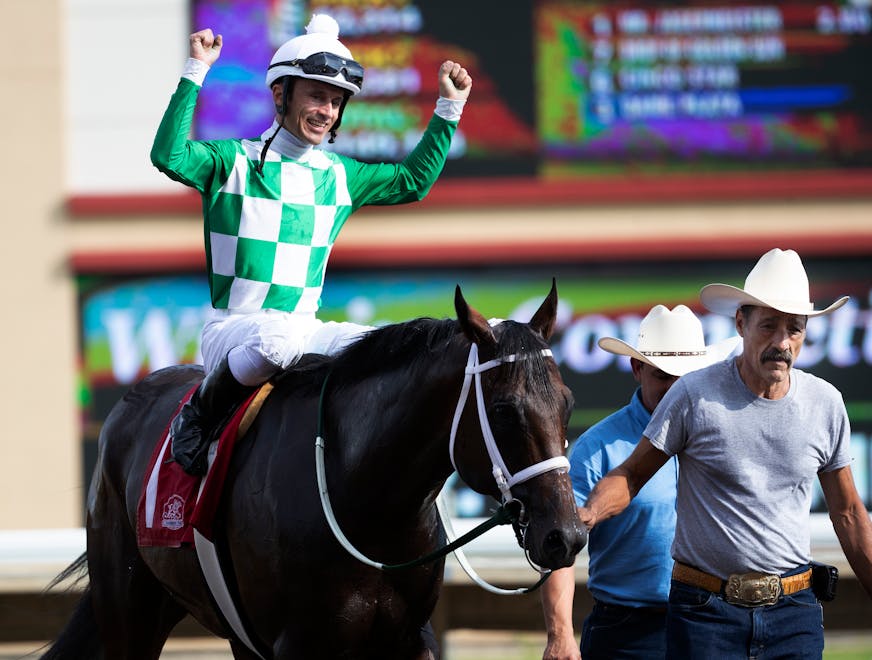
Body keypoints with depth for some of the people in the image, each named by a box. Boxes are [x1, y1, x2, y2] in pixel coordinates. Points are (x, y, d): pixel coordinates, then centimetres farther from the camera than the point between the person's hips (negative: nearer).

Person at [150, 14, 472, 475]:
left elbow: (412, 181, 25)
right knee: (276, 339, -39)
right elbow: (169, 156, -21)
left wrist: (449, 108, 19)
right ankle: (200, 414, -14)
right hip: (233, 328, -5)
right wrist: (195, 72, -25)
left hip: (304, 328, 5)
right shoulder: (235, 162, -3)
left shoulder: (340, 177, 14)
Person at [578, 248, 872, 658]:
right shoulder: (695, 395, -7)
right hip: (705, 609, -3)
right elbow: (631, 475, -1)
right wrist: (588, 514, -22)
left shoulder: (825, 404, 3)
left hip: (794, 611, 3)